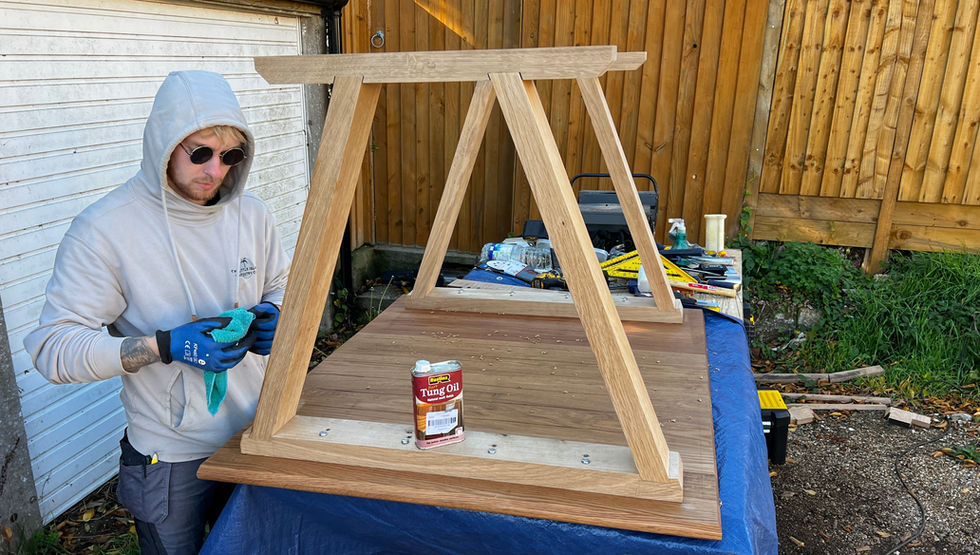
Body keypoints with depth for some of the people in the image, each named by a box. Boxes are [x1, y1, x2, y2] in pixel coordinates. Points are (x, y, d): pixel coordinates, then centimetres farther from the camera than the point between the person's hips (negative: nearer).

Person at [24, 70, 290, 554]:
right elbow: (53, 348, -18)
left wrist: (272, 315, -11)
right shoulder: (104, 229, -17)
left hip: (258, 437, 5)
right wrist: (165, 346, -30)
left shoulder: (250, 213, -2)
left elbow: (283, 287, 12)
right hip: (172, 460, -4)